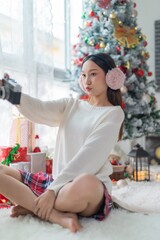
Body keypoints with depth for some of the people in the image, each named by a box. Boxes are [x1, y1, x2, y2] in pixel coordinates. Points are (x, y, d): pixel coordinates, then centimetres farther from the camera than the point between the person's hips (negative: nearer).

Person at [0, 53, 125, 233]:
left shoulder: (114, 113, -3)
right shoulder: (71, 105, 15)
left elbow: (89, 156, -15)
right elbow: (40, 110, -5)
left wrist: (54, 189, -22)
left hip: (89, 185, -6)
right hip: (57, 181, 6)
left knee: (85, 184, -42)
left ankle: (31, 206, -15)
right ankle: (58, 216, -19)